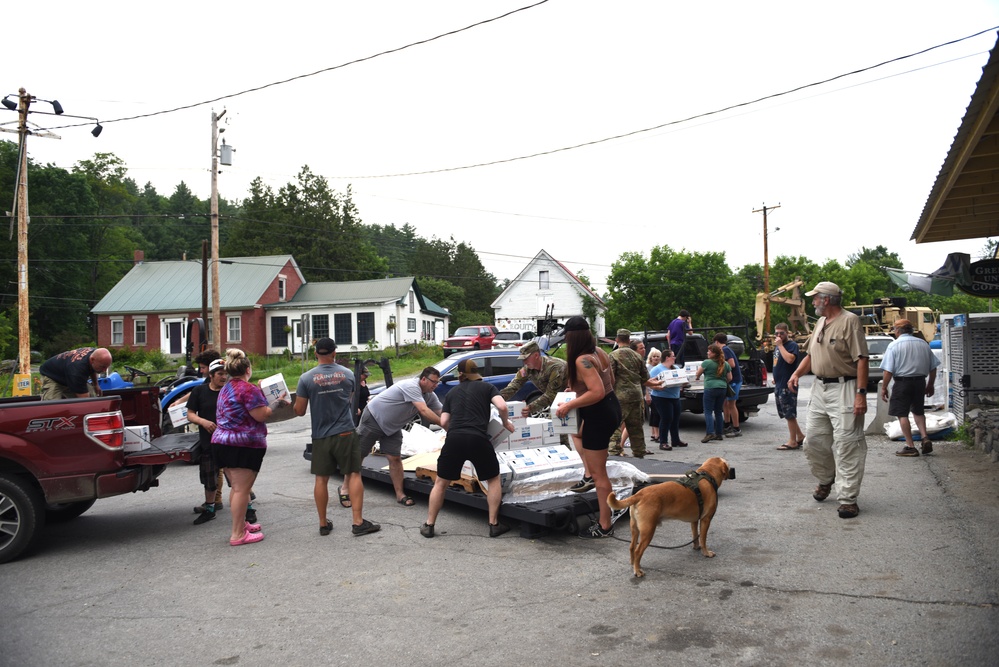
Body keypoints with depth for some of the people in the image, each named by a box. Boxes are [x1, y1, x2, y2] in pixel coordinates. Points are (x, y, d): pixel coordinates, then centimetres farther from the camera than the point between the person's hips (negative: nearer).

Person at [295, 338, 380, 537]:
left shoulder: (306, 378, -7)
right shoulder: (347, 374, 0)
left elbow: (299, 411, -4)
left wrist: (296, 403, 17)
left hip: (320, 436, 0)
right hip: (345, 433, 0)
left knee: (321, 479, 10)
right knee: (354, 474, 5)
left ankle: (323, 524, 18)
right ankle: (358, 522, 1)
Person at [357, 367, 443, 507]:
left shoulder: (430, 396, -3)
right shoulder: (411, 386, -30)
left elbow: (441, 413, -3)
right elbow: (424, 411, -38)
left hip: (392, 427, 8)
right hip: (374, 418, -7)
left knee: (395, 459, 2)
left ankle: (400, 495, 8)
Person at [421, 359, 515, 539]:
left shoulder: (452, 392, 23)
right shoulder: (487, 387, 16)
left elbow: (443, 422, 17)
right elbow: (502, 406, -2)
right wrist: (506, 422, 17)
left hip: (454, 439, 2)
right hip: (478, 439, -2)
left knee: (441, 483, 18)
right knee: (493, 479, 20)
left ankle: (429, 525, 21)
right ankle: (494, 524, 15)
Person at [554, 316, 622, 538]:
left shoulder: (582, 360, -24)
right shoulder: (599, 352, 4)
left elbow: (598, 392, -31)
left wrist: (569, 405, -23)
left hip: (599, 416, -10)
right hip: (612, 408, 10)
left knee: (599, 474, 2)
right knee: (577, 431, 36)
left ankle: (605, 526, 11)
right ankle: (589, 473, 28)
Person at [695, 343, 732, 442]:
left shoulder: (707, 363, -8)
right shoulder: (725, 364, 9)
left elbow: (697, 374, 1)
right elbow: (729, 378, 10)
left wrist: (696, 377, 23)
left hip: (710, 388, -6)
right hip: (723, 388, 6)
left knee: (708, 412, -4)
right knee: (718, 412, 13)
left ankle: (710, 433, -16)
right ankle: (719, 434, 14)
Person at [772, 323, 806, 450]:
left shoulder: (792, 345, -10)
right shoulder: (777, 346, 16)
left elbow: (790, 359, -28)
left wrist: (780, 345, -22)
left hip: (788, 385, -9)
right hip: (779, 385, 9)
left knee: (789, 414, -4)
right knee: (786, 414, 13)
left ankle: (792, 441, 3)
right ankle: (800, 436, 24)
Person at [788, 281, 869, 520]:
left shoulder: (849, 321, -11)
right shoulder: (821, 323, 15)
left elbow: (861, 359, -16)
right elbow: (811, 353, 23)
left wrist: (861, 393, -21)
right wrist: (797, 373, 6)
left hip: (844, 389, -8)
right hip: (819, 387, 8)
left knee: (846, 445, -5)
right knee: (815, 440, 13)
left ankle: (848, 498, 2)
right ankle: (825, 479, 36)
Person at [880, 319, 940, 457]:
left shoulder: (894, 345, -7)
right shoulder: (923, 344, 9)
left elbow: (888, 370, -13)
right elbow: (933, 367, 12)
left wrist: (884, 387, -5)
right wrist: (930, 385, 22)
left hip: (902, 382, -5)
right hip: (920, 381, 6)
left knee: (902, 414, 1)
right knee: (918, 411, 22)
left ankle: (910, 446, 0)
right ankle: (925, 437, 7)